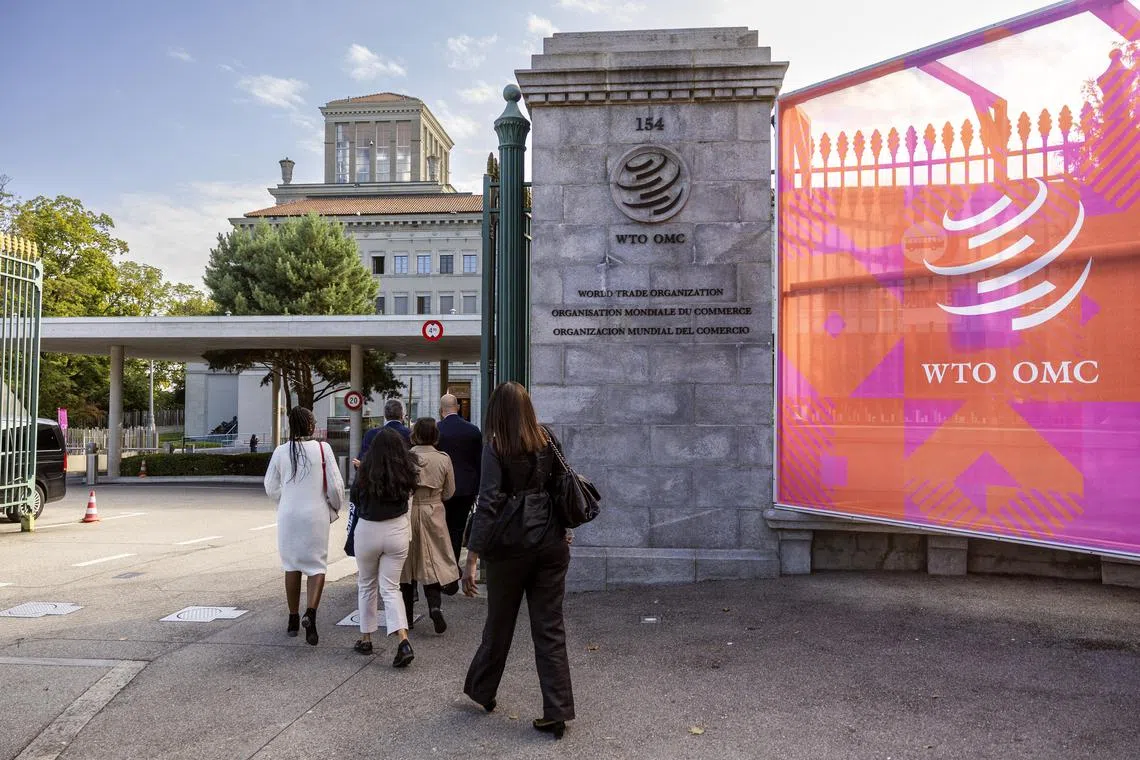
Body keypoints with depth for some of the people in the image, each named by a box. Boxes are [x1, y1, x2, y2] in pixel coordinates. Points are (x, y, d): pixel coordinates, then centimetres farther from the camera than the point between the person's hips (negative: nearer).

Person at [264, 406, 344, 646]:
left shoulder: (281, 451, -1)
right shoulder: (323, 448, -9)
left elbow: (271, 487, 8)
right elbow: (335, 484, -7)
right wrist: (336, 505, 11)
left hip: (288, 515, 3)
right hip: (316, 514, -3)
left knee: (291, 565, 15)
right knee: (316, 565, 4)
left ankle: (293, 620, 24)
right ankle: (310, 613, -17)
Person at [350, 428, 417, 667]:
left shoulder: (365, 473, -11)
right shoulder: (406, 473, -7)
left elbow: (356, 501, 1)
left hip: (367, 530, -1)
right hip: (397, 531, 1)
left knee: (366, 585, 18)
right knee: (390, 588, 5)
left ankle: (366, 638, 27)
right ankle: (403, 641, -11)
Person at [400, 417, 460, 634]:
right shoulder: (443, 459, -6)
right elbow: (449, 492, 3)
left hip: (407, 512, 0)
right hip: (433, 514, 1)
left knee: (406, 562, 12)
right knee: (433, 561, 8)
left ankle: (407, 615, 20)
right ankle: (435, 606, -12)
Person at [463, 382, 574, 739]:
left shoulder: (496, 448, -12)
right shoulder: (548, 441, 1)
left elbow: (488, 505, -19)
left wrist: (471, 559, -20)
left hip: (512, 546, -3)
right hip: (552, 545, 3)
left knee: (500, 623, 16)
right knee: (550, 628, 7)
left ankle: (482, 691, 36)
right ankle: (557, 712, 7)